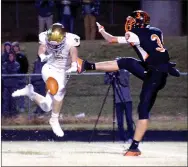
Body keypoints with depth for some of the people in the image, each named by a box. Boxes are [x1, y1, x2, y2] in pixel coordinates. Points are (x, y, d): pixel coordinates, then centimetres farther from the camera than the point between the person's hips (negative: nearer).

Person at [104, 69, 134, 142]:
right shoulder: (110, 73, 7)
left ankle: (130, 137, 5)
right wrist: (110, 74, -23)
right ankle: (122, 138, 4)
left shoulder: (125, 71, 3)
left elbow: (125, 82, -11)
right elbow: (106, 81, -9)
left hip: (127, 100, -1)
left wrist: (118, 74, -19)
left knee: (129, 119, -4)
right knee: (120, 121, -1)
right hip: (118, 100, 1)